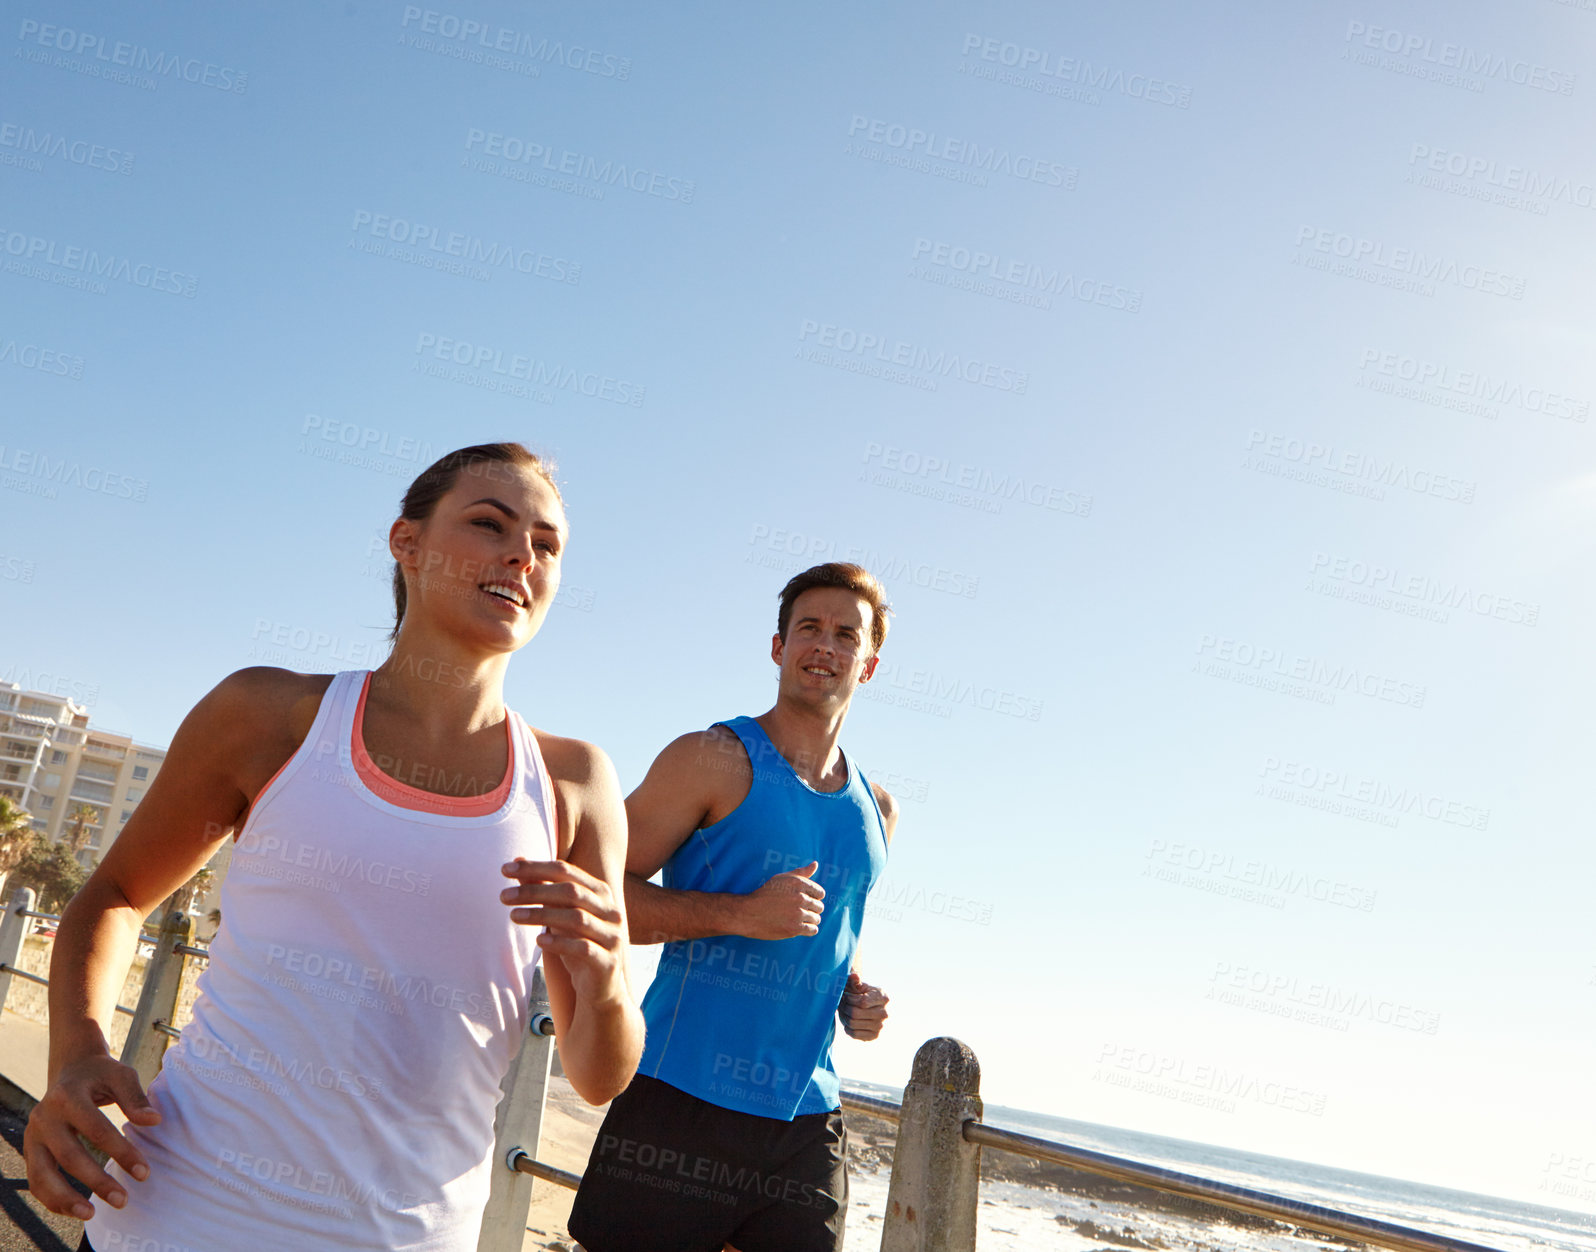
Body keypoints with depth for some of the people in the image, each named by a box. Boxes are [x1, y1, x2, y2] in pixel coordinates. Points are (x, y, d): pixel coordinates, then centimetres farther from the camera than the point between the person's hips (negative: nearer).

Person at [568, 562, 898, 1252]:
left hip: (807, 1123, 5)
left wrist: (855, 997, 9)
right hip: (682, 1100, -5)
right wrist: (740, 914, -19)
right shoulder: (716, 759, -4)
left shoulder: (877, 812, 15)